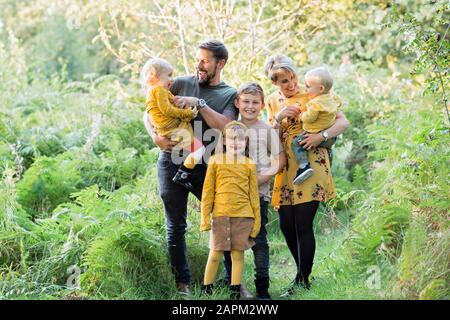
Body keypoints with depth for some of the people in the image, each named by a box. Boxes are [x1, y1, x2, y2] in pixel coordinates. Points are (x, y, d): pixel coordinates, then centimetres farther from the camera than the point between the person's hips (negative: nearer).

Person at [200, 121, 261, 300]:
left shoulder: (249, 164, 6)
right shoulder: (216, 160, 3)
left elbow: (253, 194, 9)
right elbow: (208, 191, 4)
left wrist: (257, 220, 6)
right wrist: (205, 217, 0)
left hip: (243, 216, 1)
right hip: (220, 215, -1)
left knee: (238, 254, 5)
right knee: (215, 254, 2)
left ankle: (235, 292, 12)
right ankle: (206, 290, 13)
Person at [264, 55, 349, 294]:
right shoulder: (273, 102, 11)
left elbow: (343, 122, -4)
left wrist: (321, 136, -21)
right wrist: (279, 118, -10)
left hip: (311, 167, -5)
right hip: (286, 170, 5)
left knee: (303, 225, -8)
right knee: (286, 226, 4)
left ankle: (302, 281, 2)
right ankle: (303, 273, 23)